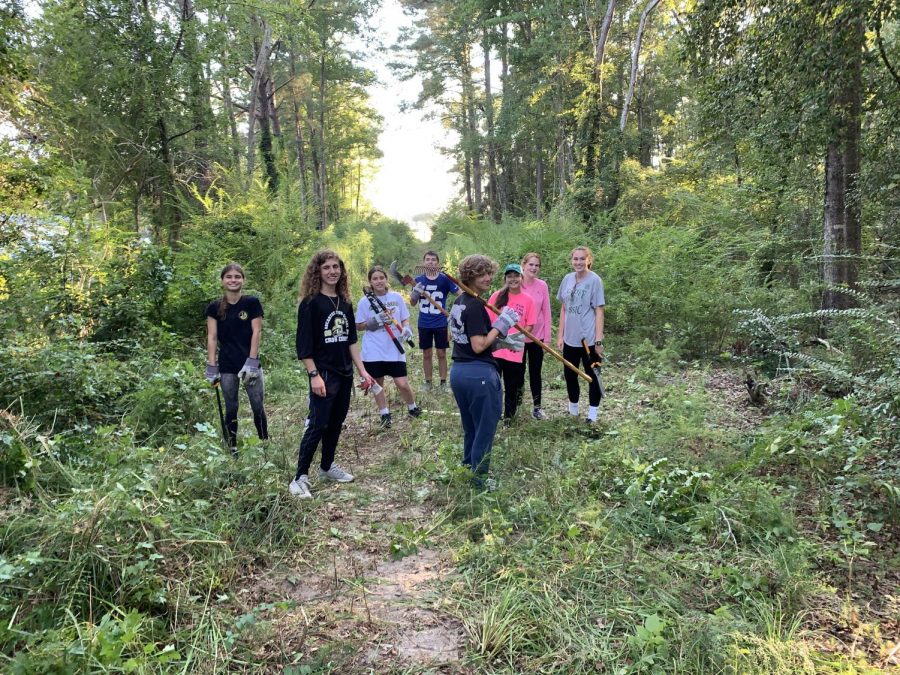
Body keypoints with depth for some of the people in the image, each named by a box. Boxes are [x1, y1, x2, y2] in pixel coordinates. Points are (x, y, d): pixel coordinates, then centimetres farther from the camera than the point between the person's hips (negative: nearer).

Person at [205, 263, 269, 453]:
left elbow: (256, 332, -5)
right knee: (231, 409, 9)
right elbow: (212, 337, 0)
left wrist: (251, 362, -11)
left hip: (250, 364, -1)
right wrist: (212, 367, -6)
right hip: (227, 366, 1)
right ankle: (232, 448, 20)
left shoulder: (252, 302, -3)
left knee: (258, 407, 1)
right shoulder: (214, 307, 1)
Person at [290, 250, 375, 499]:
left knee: (336, 423, 14)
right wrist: (314, 375, -18)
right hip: (323, 374, -7)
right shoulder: (310, 302, -9)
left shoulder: (344, 302, 10)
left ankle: (327, 467, 29)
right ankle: (300, 477, 2)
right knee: (317, 425, -7)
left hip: (345, 374, 7)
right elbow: (304, 344, -13)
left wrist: (362, 371, 10)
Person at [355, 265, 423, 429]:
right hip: (373, 352, 0)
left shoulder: (397, 297, 0)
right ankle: (385, 414, 29)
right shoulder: (364, 301, -4)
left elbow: (405, 319, 9)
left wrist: (407, 329, -13)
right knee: (377, 384, 11)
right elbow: (358, 326, 2)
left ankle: (413, 408, 25)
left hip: (395, 349, 0)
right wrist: (373, 322, -16)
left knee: (402, 384, -3)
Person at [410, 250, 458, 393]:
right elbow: (412, 303, 5)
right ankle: (428, 382, 21)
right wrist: (415, 293, -16)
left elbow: (460, 294, -9)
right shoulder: (419, 279, 2)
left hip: (441, 323, -2)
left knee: (441, 353, 5)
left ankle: (443, 383, 15)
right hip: (424, 324, 2)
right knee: (427, 354, 9)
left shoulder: (444, 279, -5)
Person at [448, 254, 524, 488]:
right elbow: (479, 346, -21)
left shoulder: (458, 303, 12)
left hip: (458, 371, 9)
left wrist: (503, 342, 13)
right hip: (479, 373, -9)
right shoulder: (475, 306, -17)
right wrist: (501, 325, -15)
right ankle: (478, 479, 17)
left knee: (470, 429, 22)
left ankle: (467, 470, 34)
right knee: (485, 429, 6)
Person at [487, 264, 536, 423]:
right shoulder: (497, 296, -1)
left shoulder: (527, 299, 0)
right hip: (495, 349, -1)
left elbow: (529, 325, 3)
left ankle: (509, 414, 30)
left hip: (515, 350, 1)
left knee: (512, 385, 12)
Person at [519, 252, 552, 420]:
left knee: (535, 372, 11)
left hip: (537, 336, 1)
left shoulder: (542, 285, -3)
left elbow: (546, 312, 0)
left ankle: (536, 407, 20)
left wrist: (547, 336, -2)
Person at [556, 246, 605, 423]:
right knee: (569, 375, 14)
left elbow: (599, 311, -11)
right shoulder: (567, 279, 5)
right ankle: (573, 411, 32)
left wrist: (599, 340, -14)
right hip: (570, 338, 5)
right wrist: (560, 335, 8)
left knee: (592, 376, 7)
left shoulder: (594, 280, -10)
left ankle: (592, 414, 18)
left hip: (589, 339, -5)